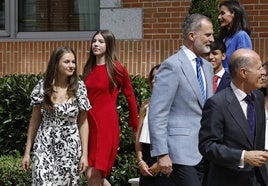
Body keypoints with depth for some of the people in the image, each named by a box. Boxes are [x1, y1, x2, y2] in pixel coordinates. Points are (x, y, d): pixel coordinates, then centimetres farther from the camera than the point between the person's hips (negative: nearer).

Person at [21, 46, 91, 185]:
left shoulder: (79, 88, -2)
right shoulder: (43, 86, -2)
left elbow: (83, 123, 2)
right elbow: (35, 120, 5)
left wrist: (84, 154, -2)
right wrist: (27, 151, 5)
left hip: (71, 148, 1)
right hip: (45, 147, 0)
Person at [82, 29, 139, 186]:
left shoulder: (117, 69, -6)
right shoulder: (89, 69, 12)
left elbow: (130, 97, 1)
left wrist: (135, 126, 7)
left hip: (107, 125, -6)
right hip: (89, 124, 6)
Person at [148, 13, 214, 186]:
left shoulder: (207, 67, 16)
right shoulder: (172, 66, -9)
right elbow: (157, 114, -13)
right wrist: (162, 154, -17)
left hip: (205, 152, 8)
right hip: (182, 152, -8)